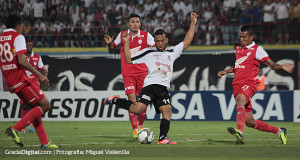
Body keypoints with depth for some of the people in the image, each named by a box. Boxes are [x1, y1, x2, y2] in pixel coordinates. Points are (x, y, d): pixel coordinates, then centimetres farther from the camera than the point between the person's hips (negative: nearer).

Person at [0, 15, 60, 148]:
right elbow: (22, 61, -20)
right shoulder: (18, 37, -9)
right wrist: (39, 75, -16)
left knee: (35, 107, 16)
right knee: (45, 105, -5)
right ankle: (15, 129, -14)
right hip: (20, 79, -9)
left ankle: (44, 142, 11)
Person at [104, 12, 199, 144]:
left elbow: (186, 42, 25)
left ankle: (162, 138, -22)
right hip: (150, 84, -4)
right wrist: (126, 43, 6)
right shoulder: (148, 52, 15)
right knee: (137, 109, -21)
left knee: (167, 110, -18)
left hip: (164, 88, 4)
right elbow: (129, 60, 13)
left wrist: (193, 24, 22)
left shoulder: (172, 52, 25)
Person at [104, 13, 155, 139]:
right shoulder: (122, 35, 5)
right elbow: (112, 48, 18)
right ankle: (135, 129, -13)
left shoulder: (146, 36, 0)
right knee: (132, 101, -12)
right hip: (128, 73, 0)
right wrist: (109, 43, -3)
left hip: (143, 71, 1)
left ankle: (141, 125, 24)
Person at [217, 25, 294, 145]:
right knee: (250, 122, 2)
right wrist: (225, 72, 26)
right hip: (237, 85, 6)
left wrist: (281, 67, -24)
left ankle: (240, 131, -59)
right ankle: (278, 131, 22)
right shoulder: (238, 49, 20)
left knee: (240, 100, -40)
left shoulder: (257, 50, 1)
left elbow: (272, 65, -5)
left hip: (249, 84, -6)